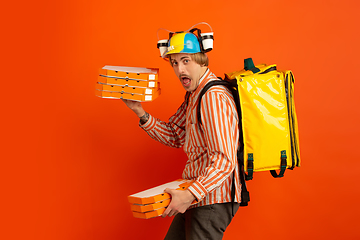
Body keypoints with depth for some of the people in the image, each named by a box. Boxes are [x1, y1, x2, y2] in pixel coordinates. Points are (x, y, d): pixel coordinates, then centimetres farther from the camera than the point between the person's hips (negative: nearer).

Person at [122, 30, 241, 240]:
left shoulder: (214, 97, -22)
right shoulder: (194, 95, 11)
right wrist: (140, 112, 3)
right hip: (197, 197, 10)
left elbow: (224, 161, -28)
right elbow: (174, 136, 14)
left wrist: (191, 194, -36)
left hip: (213, 199, -10)